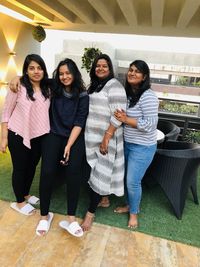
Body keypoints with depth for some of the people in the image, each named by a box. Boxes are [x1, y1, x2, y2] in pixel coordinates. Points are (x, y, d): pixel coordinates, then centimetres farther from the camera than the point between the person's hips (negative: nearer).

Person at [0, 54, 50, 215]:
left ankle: (26, 195, 42)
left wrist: (48, 133, 9)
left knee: (32, 167, 18)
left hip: (38, 136, 5)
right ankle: (19, 202, 30)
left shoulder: (47, 89, 2)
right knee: (20, 169, 9)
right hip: (18, 136, -5)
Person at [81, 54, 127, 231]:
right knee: (94, 171, 15)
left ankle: (91, 213, 11)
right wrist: (87, 135, 16)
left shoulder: (114, 85, -11)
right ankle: (103, 199, 36)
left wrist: (106, 138, -21)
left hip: (105, 138, -8)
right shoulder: (93, 85, 15)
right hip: (92, 137, 8)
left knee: (99, 174, -1)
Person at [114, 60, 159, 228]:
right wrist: (122, 118, -6)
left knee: (133, 181, 2)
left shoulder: (148, 96, -19)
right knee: (128, 179, 19)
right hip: (127, 143, 8)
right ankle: (130, 205, 41)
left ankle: (134, 212, 27)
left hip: (142, 147, -8)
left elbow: (150, 125, -24)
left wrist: (126, 119, -22)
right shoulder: (127, 93, 6)